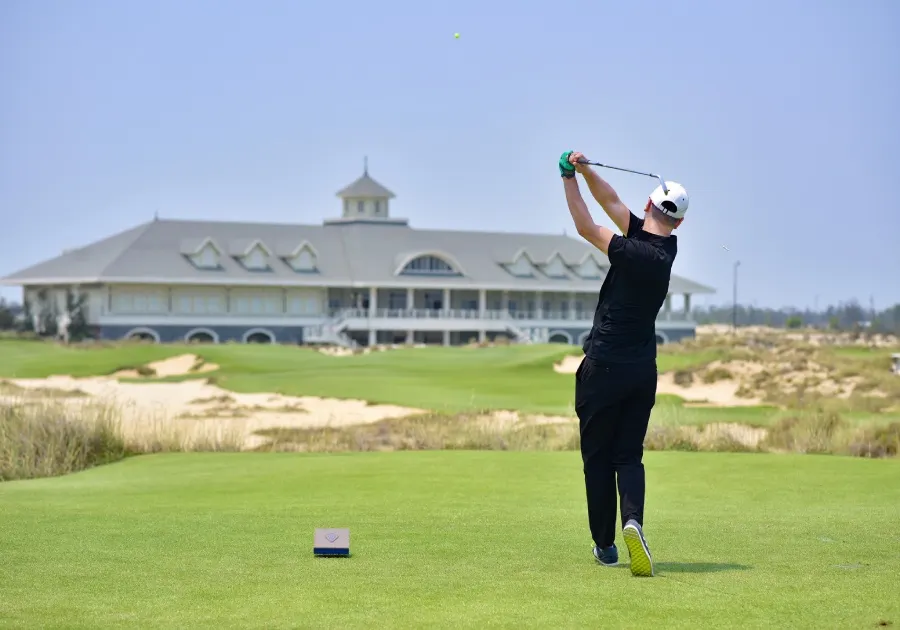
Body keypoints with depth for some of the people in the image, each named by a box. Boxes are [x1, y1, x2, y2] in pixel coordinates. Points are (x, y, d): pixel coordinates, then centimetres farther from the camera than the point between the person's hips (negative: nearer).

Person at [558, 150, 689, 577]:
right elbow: (612, 203, 5)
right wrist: (585, 171, -3)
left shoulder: (634, 253, -19)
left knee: (597, 458, 7)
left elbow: (586, 228, -8)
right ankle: (633, 521, -18)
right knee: (629, 456, 9)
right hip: (643, 370, 6)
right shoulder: (668, 248, 1)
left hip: (603, 369, -6)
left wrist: (570, 179, -1)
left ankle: (604, 545, 12)